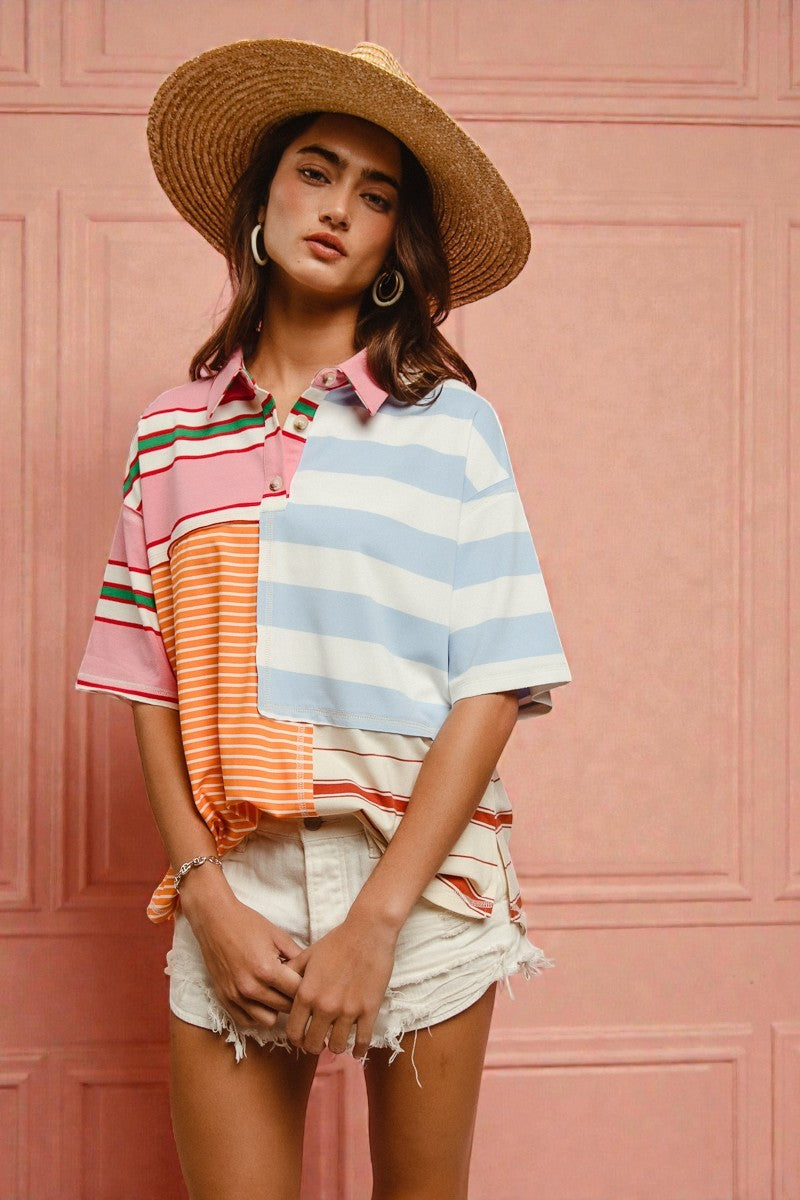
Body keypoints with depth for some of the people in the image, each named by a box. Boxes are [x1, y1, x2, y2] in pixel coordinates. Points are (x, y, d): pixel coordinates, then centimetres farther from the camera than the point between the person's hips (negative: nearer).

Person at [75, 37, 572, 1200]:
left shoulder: (447, 419, 0)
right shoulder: (174, 428, 8)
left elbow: (495, 682, -5)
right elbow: (149, 681, 5)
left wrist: (376, 920, -12)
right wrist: (207, 893, -7)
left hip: (420, 872, -1)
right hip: (236, 881, 1)